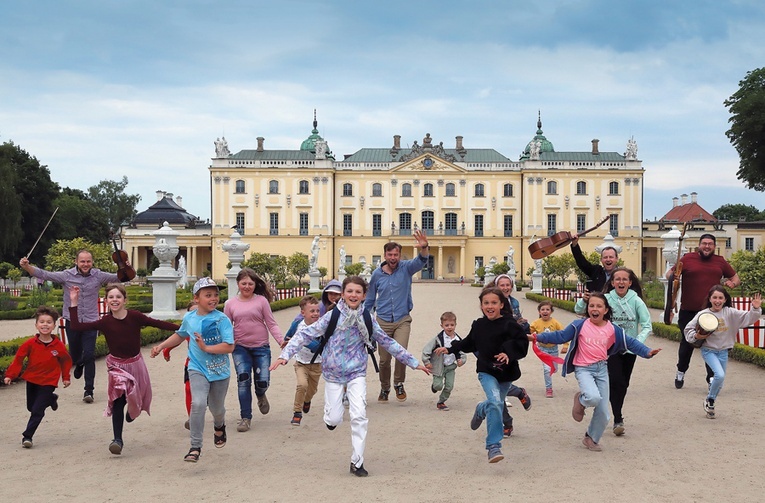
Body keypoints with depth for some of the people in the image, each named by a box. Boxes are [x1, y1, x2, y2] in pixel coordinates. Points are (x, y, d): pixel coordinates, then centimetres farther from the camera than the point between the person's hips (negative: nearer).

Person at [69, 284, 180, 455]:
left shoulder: (135, 317, -16)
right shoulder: (105, 322, -13)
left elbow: (158, 324, -10)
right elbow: (77, 326, -13)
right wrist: (74, 304, -16)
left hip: (136, 364, 1)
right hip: (116, 366, -1)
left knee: (138, 397, 17)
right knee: (118, 402, -11)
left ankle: (132, 410, 55)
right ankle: (117, 439, -3)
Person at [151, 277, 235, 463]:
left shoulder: (222, 319, -13)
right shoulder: (189, 318, 0)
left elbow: (229, 346, -20)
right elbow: (180, 335, 22)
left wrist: (206, 348, -27)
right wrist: (161, 346, 15)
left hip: (219, 370, -1)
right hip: (198, 369, 1)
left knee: (216, 408, 15)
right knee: (198, 404, -21)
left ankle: (219, 426, 53)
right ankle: (195, 447, -13)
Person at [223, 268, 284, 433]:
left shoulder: (261, 300, -1)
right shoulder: (230, 304, 5)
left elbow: (271, 324, -2)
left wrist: (281, 340, -14)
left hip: (261, 347, -1)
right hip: (240, 348, 1)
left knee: (262, 382, -4)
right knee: (243, 380, -10)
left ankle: (260, 396, 36)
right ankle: (245, 418, 4)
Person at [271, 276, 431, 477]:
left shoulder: (367, 320, -3)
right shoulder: (333, 316, -9)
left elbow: (388, 343, 6)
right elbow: (306, 334, -10)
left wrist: (414, 363, 9)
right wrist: (285, 355, -22)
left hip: (357, 372, 1)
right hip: (333, 373, -1)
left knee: (359, 415, -13)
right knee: (334, 420, -1)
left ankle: (357, 461, 3)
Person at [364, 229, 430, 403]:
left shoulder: (406, 268, -4)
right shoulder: (377, 274, 0)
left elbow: (421, 261, -24)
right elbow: (370, 299, 11)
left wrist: (424, 248, -46)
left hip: (403, 319, -1)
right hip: (383, 321, 2)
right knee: (384, 359, 6)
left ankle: (399, 384, 3)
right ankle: (384, 389, 30)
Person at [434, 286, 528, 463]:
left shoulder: (509, 324, -13)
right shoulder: (479, 325, 2)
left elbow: (522, 343, -19)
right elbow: (469, 343, 18)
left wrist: (509, 354, -34)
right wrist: (450, 349, 18)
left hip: (506, 373, 0)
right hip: (486, 372, 0)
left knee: (497, 404, 19)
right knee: (495, 403, -22)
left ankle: (481, 410, 58)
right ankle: (494, 446, -16)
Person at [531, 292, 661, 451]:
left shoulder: (612, 329, 2)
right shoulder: (580, 325, -6)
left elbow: (630, 342, 5)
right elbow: (560, 336, -4)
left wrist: (647, 352, -8)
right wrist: (538, 337, -12)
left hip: (602, 369, 4)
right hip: (584, 368, -4)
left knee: (603, 412, 6)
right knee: (594, 397, -32)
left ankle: (591, 438, 31)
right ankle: (580, 400, 6)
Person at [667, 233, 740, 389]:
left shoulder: (720, 262, 10)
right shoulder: (688, 258, 1)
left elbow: (736, 278, 20)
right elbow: (670, 273, 5)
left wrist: (732, 283, -3)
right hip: (688, 311, -1)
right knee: (687, 343, 9)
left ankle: (712, 377, 4)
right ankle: (681, 372, 30)